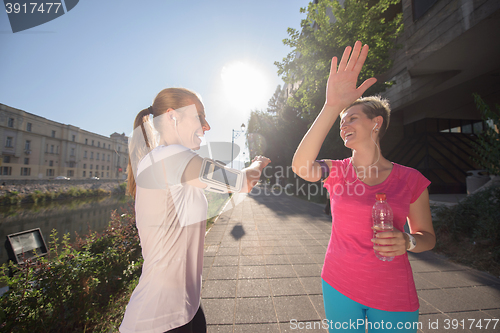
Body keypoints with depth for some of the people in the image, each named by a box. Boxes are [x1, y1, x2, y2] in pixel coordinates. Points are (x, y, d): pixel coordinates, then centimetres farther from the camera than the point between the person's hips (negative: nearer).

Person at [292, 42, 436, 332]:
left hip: (394, 297, 0)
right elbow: (300, 166, -30)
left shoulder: (411, 179, -7)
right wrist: (332, 106, -35)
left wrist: (406, 242, -21)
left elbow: (428, 237, 3)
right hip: (339, 287, 1)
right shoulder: (336, 171, -8)